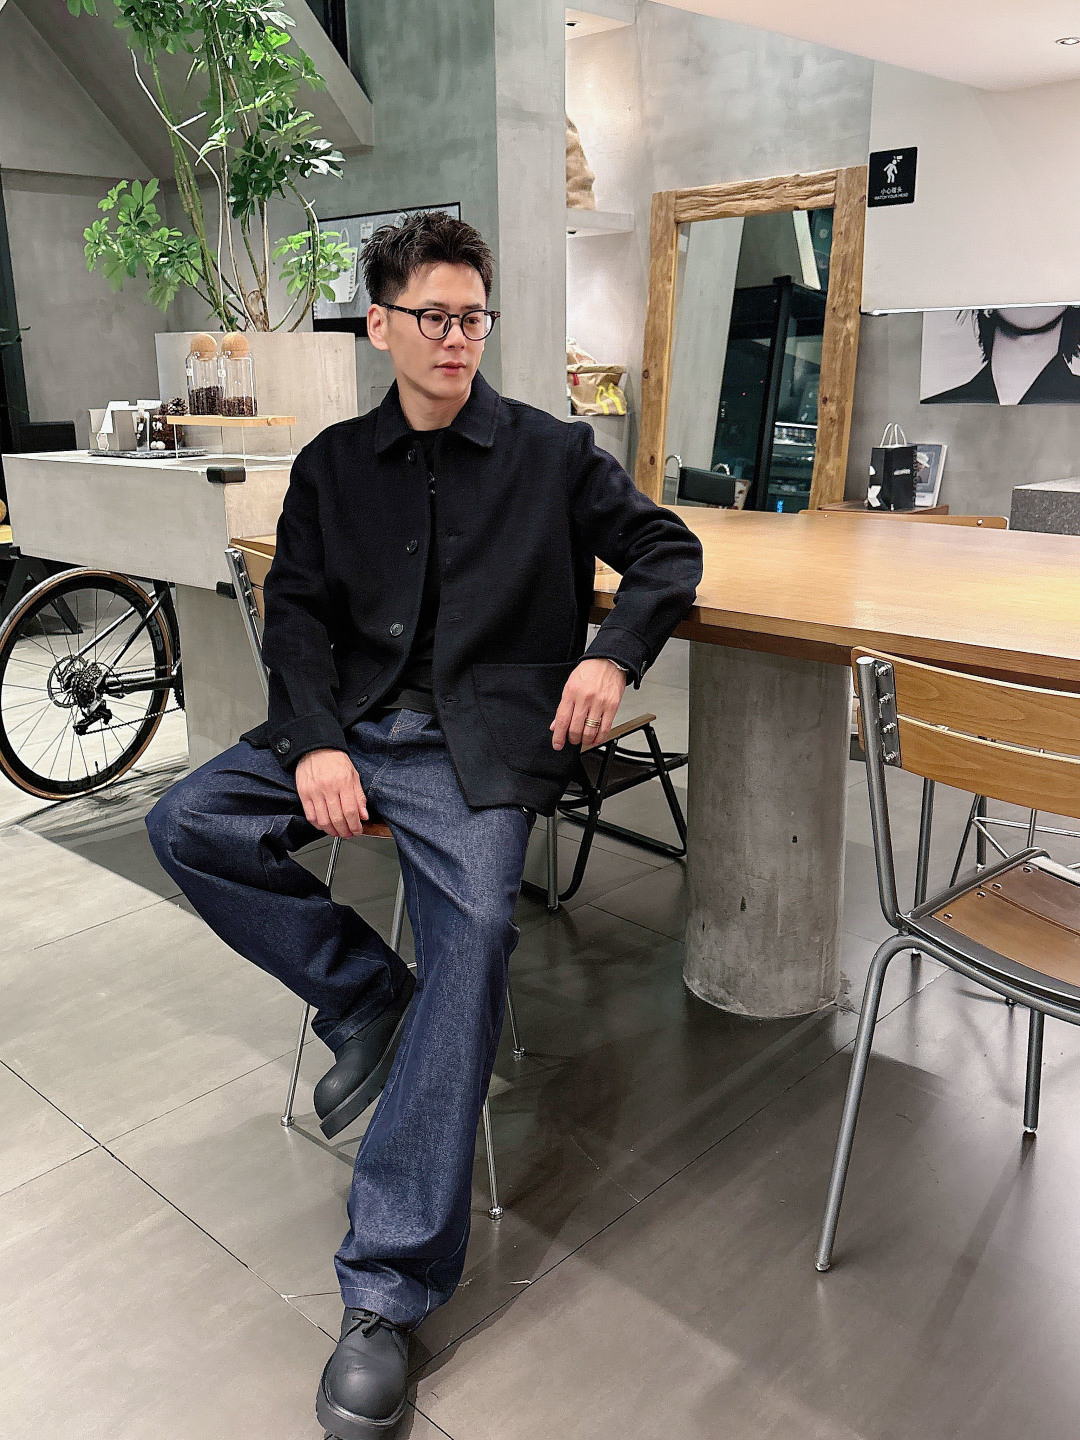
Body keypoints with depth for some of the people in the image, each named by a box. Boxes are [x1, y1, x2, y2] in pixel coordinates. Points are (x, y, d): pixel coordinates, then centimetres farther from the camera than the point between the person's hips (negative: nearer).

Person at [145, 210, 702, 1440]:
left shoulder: (552, 453, 7)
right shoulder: (333, 464, 14)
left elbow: (668, 552, 10)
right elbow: (296, 612, 7)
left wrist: (612, 652, -10)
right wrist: (316, 742, -10)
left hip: (477, 742, -3)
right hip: (349, 727, 4)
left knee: (476, 932, -28)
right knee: (185, 824, -17)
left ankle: (387, 1293, -21)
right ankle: (367, 996, 1)